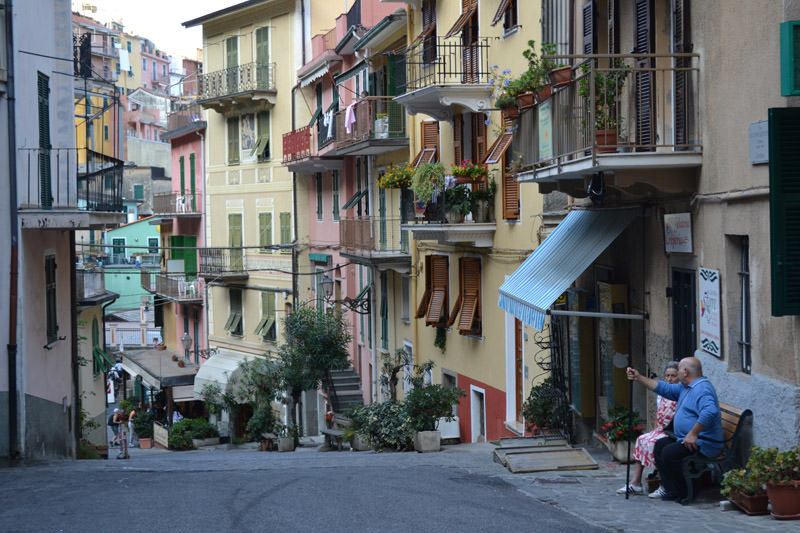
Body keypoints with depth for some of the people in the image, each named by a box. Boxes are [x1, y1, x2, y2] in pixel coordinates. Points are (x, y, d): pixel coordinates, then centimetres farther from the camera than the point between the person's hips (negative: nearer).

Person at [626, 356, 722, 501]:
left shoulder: (702, 389, -18)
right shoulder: (685, 387, 17)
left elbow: (709, 412, -34)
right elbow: (665, 389, 25)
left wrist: (693, 434, -30)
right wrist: (639, 378, 22)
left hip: (703, 445, -11)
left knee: (669, 452, -24)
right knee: (660, 445, 10)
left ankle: (684, 494, -10)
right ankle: (671, 489, 5)